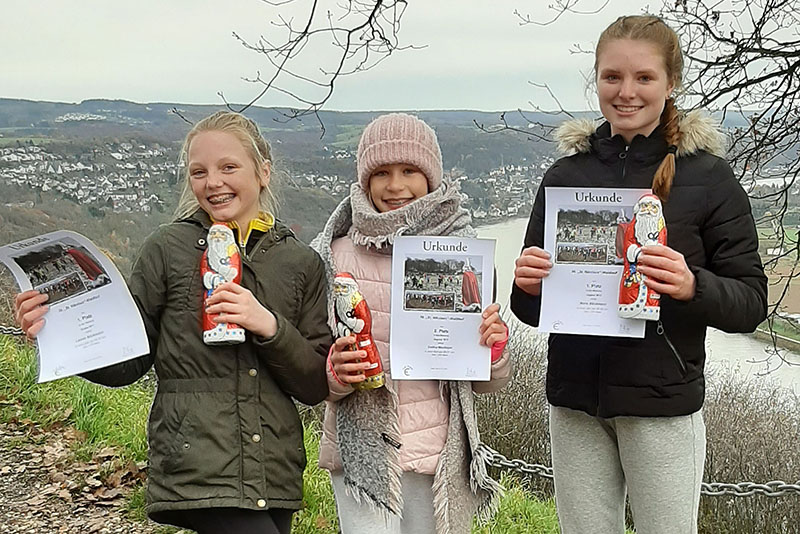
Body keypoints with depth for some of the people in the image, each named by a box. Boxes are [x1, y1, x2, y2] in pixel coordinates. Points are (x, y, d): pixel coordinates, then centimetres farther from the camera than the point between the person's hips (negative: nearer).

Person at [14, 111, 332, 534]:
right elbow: (128, 362, 3)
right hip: (198, 465, -3)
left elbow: (317, 386, 4)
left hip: (275, 476, 4)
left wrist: (270, 327, -12)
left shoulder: (301, 262, 7)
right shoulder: (168, 249, 1)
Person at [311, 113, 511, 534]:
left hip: (442, 455, 2)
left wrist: (493, 350, -12)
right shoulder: (336, 256, -1)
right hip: (363, 452, -1)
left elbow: (484, 383, 8)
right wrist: (336, 371, -19)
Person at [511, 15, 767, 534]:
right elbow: (533, 309, 13)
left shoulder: (709, 176, -3)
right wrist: (527, 287, -10)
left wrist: (693, 286, -24)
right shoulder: (565, 175, 7)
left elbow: (751, 302, -4)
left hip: (663, 402, -3)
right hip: (574, 399, 3)